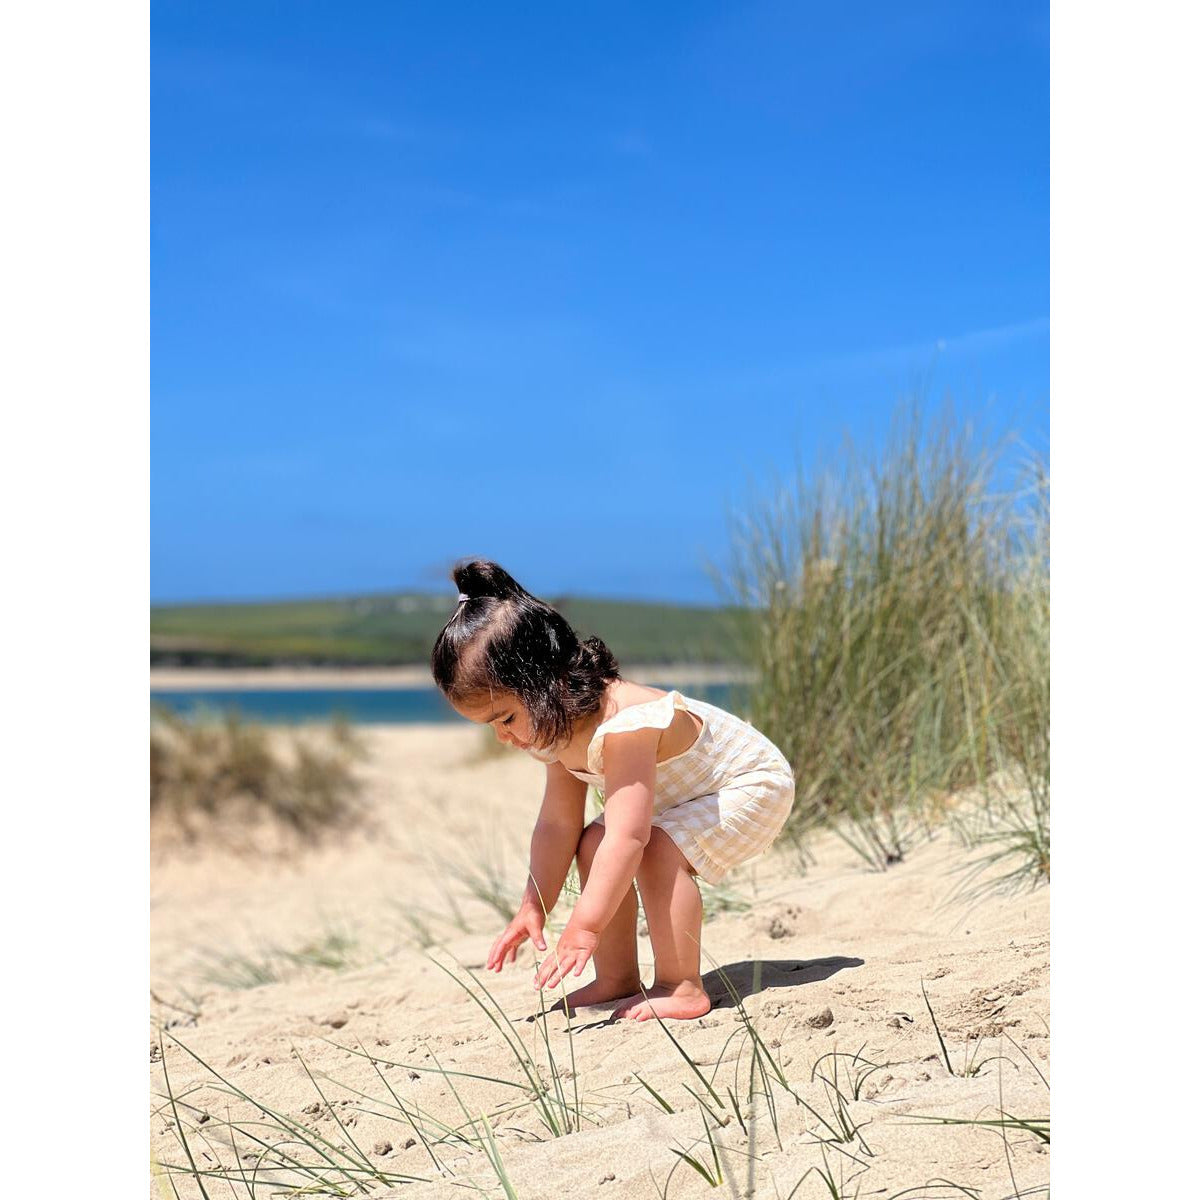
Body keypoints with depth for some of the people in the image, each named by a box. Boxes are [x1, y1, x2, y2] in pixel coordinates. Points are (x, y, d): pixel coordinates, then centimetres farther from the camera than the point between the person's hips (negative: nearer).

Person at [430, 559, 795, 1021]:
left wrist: (583, 929, -44)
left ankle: (682, 988, -23)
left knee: (657, 851, -31)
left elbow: (626, 838, -43)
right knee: (592, 847, -4)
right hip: (678, 796, 10)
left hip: (753, 783, -10)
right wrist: (533, 909, -7)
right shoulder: (558, 725, -8)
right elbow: (557, 826, -2)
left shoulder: (624, 726, -39)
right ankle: (617, 979, 2)